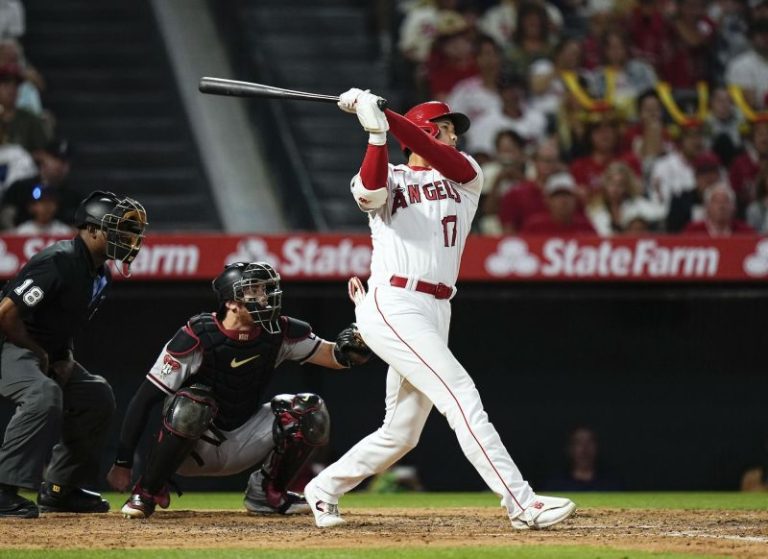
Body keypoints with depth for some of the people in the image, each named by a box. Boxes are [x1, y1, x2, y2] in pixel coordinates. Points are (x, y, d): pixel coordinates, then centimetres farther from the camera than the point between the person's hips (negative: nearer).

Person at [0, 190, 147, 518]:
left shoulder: (100, 276, 7)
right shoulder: (60, 262, -24)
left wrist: (64, 357, 2)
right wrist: (38, 354, -15)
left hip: (47, 353, 11)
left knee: (97, 397, 10)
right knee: (43, 394, -34)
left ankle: (58, 490, 16)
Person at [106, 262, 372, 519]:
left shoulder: (278, 333, -7)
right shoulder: (197, 337, -22)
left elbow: (331, 355, -5)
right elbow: (144, 399, -21)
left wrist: (348, 351, -31)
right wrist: (122, 463, -23)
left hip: (241, 444, 5)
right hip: (191, 449, -5)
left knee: (311, 411, -11)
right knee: (191, 405, -37)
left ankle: (269, 492, 8)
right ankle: (147, 492, -17)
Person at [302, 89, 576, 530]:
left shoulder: (465, 175, 18)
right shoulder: (389, 180, 8)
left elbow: (443, 160, -6)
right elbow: (370, 191, -18)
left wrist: (385, 117, -14)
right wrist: (377, 132, -26)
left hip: (435, 314, 6)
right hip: (392, 307, -6)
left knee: (401, 434, 11)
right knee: (461, 396, -17)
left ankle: (324, 490, 29)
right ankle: (523, 505, -23)